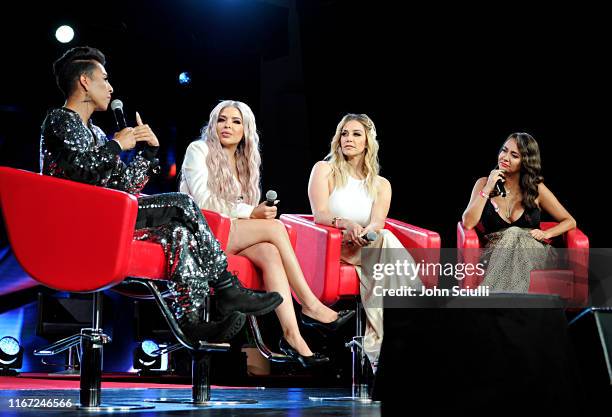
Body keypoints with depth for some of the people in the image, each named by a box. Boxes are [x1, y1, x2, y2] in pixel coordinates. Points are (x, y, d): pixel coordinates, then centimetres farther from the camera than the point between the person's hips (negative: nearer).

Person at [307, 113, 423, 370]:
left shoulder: (381, 185, 15)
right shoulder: (325, 170, 8)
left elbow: (378, 221, -5)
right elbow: (320, 215, -8)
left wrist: (368, 231, -30)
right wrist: (346, 224, -30)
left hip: (369, 246, 3)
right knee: (386, 241, -32)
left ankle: (378, 342, -39)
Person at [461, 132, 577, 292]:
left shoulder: (536, 189, 10)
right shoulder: (484, 183, 11)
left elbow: (570, 222, 13)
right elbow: (468, 224, -2)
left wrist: (546, 234, -6)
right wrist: (487, 190, -5)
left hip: (533, 253, 0)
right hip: (496, 253, 0)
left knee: (514, 235, -34)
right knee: (511, 235, -34)